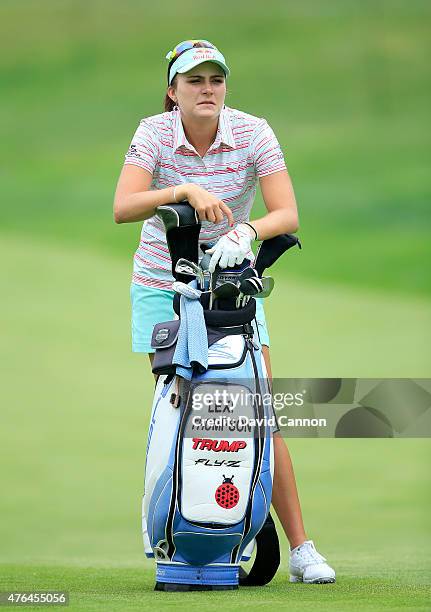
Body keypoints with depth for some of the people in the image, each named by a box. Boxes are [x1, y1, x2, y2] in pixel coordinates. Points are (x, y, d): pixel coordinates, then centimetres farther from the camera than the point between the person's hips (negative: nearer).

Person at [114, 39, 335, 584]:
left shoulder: (253, 132, -11)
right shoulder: (155, 134, -11)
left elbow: (287, 214, -18)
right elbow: (123, 207, -25)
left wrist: (245, 232, -38)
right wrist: (186, 191, -39)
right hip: (162, 285, 0)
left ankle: (301, 549, -7)